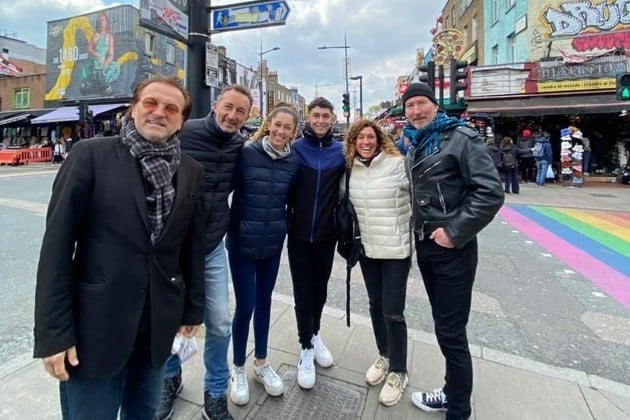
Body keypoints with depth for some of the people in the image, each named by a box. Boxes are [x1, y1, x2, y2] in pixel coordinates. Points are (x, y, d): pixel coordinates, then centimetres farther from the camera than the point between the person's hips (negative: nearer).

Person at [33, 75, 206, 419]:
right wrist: (53, 331, -10)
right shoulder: (91, 155, -8)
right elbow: (57, 244, -10)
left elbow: (193, 246, 5)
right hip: (95, 324, -3)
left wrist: (193, 309, 9)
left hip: (158, 326, 3)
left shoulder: (191, 171, 2)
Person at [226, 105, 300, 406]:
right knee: (245, 306, 2)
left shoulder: (293, 161, 2)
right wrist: (229, 226, -5)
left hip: (273, 244, 4)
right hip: (242, 242, -3)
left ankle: (261, 363, 36)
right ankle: (238, 369, 28)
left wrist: (279, 228, 10)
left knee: (264, 302, 16)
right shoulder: (246, 153, -10)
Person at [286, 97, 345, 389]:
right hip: (299, 235, -2)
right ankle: (306, 348, 27)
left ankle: (315, 335, 41)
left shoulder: (341, 151, 0)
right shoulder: (295, 149, -5)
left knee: (320, 290, 17)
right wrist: (286, 224, -5)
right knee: (303, 294, 8)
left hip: (326, 235, 2)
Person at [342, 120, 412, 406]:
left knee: (392, 312, 1)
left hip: (396, 248, -5)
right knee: (375, 305, 17)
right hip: (367, 247, 5)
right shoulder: (350, 170, 2)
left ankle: (398, 372, 23)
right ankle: (384, 356, 40)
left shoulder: (397, 164, -13)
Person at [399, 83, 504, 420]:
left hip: (452, 249, -7)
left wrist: (455, 232, -19)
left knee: (450, 331, 1)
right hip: (425, 246, 8)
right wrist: (419, 230, 13)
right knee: (444, 324, 18)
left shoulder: (461, 138, -10)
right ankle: (453, 392, 37)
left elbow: (491, 192, -18)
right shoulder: (414, 146, 13)